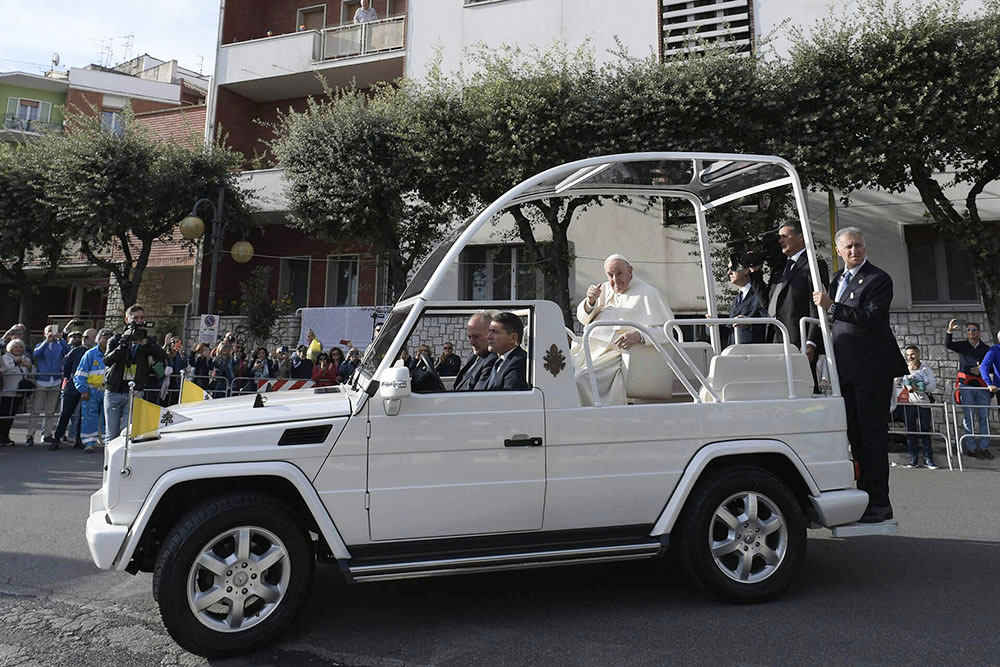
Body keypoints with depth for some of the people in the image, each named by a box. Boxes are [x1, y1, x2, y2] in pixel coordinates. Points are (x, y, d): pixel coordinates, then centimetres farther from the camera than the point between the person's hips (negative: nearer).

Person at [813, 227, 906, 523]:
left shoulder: (878, 279, -7)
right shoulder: (837, 279, 17)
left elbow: (871, 318, -21)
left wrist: (831, 306, -24)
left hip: (872, 369, -7)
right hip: (847, 371, 8)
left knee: (872, 435, -4)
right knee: (855, 435, 12)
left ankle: (878, 503, 4)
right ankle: (864, 497, 22)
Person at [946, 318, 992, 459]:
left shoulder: (986, 348, 14)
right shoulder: (962, 345, 8)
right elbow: (948, 344, -12)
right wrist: (949, 331, -28)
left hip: (982, 385, 2)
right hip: (966, 385, -2)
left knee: (984, 417, 3)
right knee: (968, 417, -3)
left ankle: (984, 447, 10)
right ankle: (971, 448, 0)